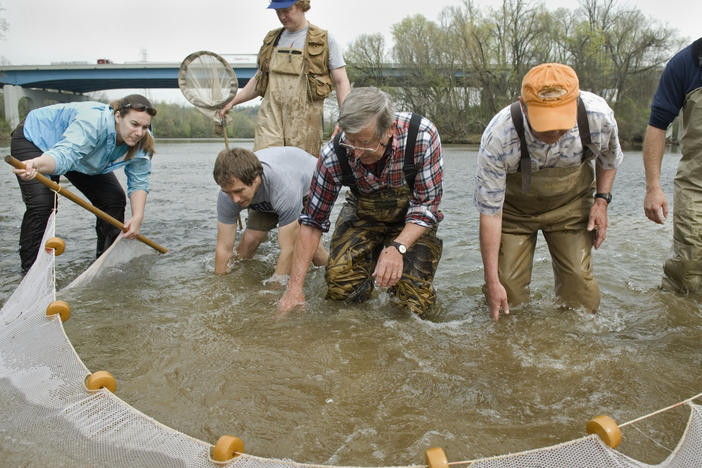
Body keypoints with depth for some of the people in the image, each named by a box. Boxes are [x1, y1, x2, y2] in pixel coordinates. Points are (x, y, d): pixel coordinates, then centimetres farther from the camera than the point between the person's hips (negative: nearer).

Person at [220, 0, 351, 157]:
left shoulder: (325, 40, 5)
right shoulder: (272, 39, 17)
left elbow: (341, 82, 1)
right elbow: (258, 79, 26)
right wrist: (233, 101, 17)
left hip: (304, 121, -3)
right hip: (270, 119, 3)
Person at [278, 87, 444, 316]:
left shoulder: (422, 135, -31)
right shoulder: (334, 154, -26)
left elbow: (426, 205, -21)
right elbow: (313, 221, -17)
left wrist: (397, 247, -38)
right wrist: (294, 288, -19)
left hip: (412, 221, -1)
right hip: (363, 215, 1)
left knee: (414, 298, -19)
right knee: (341, 287, -19)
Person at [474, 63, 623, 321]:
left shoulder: (599, 116, -25)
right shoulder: (497, 137, -34)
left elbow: (609, 157, 3)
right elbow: (490, 213, -26)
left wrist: (601, 200, -9)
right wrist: (492, 281, -24)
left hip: (570, 203, 2)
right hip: (514, 206, -2)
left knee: (578, 280, -9)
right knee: (507, 286, -9)